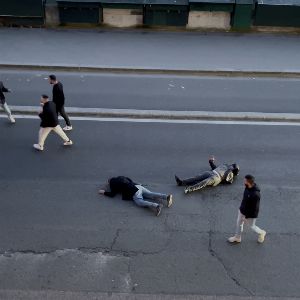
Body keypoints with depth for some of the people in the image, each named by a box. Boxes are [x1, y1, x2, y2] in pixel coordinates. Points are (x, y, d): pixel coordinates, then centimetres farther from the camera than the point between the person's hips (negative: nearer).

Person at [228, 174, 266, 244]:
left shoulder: (255, 194, -37)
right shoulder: (247, 187, -12)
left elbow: (254, 208, -28)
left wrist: (246, 217, -20)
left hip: (250, 214, -8)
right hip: (242, 210, 8)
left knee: (252, 226, 17)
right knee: (239, 223, 20)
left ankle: (261, 233, 47)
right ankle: (237, 238, 41)